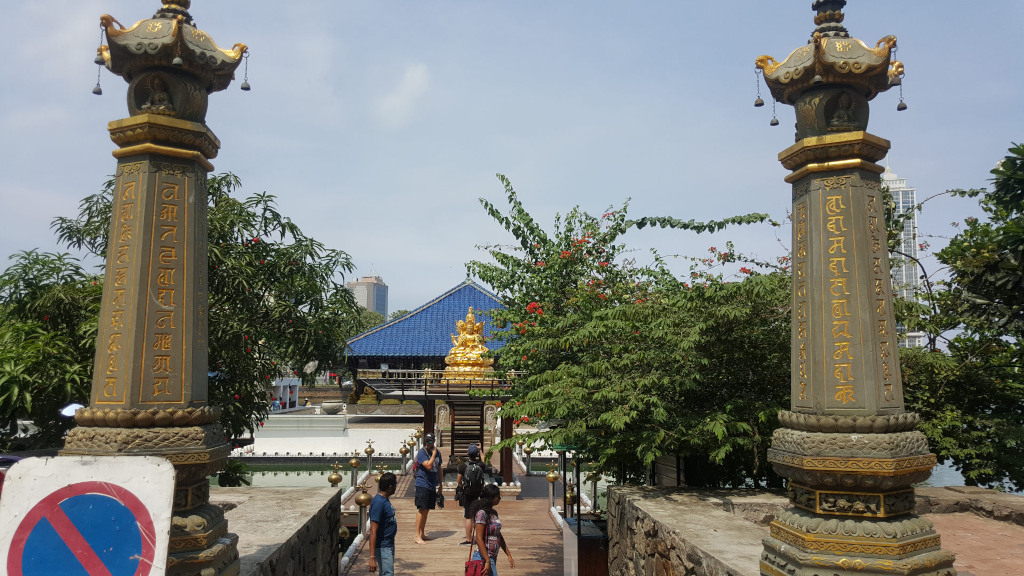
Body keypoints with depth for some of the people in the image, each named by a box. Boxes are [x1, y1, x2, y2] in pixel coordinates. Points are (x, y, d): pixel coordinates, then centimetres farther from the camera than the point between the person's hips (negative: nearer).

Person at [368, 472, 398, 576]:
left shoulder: (385, 500, 7)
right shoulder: (378, 503, -23)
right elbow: (373, 532, -25)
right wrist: (372, 557, -27)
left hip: (389, 544, 9)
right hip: (383, 547, -9)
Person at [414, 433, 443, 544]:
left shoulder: (438, 452, 10)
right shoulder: (421, 453, -12)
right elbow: (428, 465, -26)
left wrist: (440, 485, 20)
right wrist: (433, 454, -17)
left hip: (432, 486, 7)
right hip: (422, 484, -7)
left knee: (426, 510, 13)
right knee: (421, 510, -7)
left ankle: (422, 533, 23)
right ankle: (417, 536, -2)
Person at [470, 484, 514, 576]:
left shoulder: (493, 513, 11)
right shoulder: (482, 513, -16)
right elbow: (479, 539, -20)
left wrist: (509, 555, 17)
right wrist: (487, 561, -23)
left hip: (493, 557, 9)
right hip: (484, 557, -9)